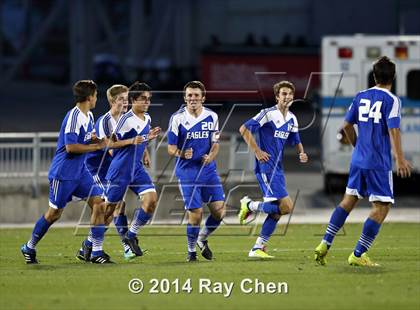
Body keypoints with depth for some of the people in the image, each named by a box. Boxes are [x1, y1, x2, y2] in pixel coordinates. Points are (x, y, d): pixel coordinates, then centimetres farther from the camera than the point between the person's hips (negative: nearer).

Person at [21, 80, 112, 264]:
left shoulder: (89, 116, 9)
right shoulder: (73, 117, -20)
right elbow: (71, 147, -25)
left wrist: (100, 141, 2)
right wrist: (97, 146, -18)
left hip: (80, 171, 8)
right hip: (63, 172, -8)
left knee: (99, 204, -4)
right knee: (54, 213, 2)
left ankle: (96, 252, -2)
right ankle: (29, 248, 21)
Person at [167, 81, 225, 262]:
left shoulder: (211, 117, 5)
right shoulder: (177, 118, -4)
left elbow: (215, 143, 11)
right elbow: (171, 148, -2)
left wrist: (210, 157, -10)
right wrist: (182, 154, -24)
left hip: (208, 169, 3)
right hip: (187, 171, -3)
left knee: (219, 210, -5)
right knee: (195, 213, -9)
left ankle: (202, 239, 23)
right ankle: (191, 250, 13)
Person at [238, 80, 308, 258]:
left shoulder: (292, 119, 13)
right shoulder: (268, 114, -11)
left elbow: (296, 141, 24)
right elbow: (244, 129, -13)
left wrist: (301, 153, 2)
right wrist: (257, 151, -16)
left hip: (277, 169, 8)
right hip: (266, 167, -8)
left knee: (276, 211, 7)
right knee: (286, 206, -17)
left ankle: (258, 248, 14)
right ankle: (249, 205, 1)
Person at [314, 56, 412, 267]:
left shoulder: (361, 97, 9)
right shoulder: (391, 100, -9)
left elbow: (347, 125, 15)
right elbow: (393, 130, -18)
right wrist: (400, 159, -19)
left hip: (358, 160, 7)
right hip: (379, 163, -7)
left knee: (349, 200, 18)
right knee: (381, 207, 0)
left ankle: (325, 244, 11)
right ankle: (358, 255, -4)